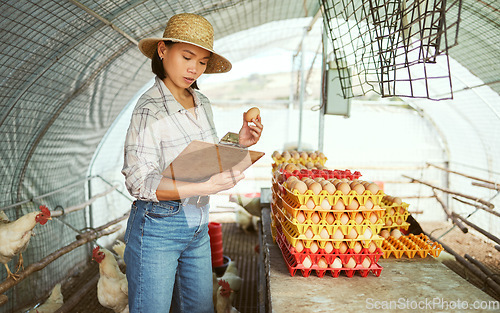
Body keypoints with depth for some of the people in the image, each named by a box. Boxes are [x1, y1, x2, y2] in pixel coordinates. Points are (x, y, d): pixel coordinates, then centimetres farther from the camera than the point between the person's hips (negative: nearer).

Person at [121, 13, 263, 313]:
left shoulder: (202, 102, 5)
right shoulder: (150, 109, -17)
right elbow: (140, 182, -21)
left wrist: (238, 143, -3)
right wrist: (205, 187, -32)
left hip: (198, 226, 7)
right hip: (157, 229, -7)